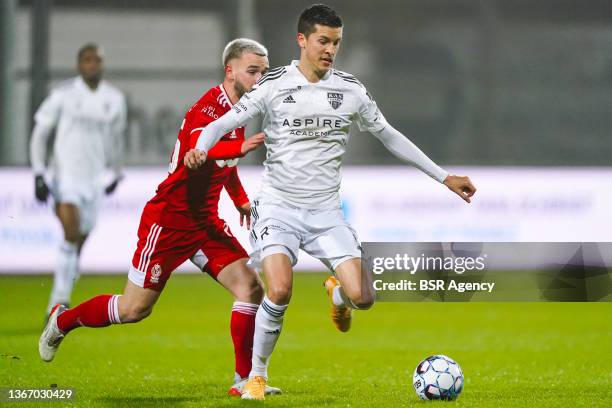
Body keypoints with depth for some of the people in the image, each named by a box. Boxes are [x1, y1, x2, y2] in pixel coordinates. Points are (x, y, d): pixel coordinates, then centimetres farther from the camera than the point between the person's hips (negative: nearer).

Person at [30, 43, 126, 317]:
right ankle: (61, 299, -17)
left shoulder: (114, 99, 5)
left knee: (79, 243, 8)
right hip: (65, 175, -4)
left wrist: (117, 173, 31)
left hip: (93, 180, 4)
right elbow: (39, 133, 0)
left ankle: (57, 304, 24)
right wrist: (38, 175, -8)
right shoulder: (64, 94, -6)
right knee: (71, 235, -22)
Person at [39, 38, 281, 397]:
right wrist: (241, 146, -56)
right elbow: (195, 150, -43)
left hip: (205, 222, 8)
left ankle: (244, 380, -1)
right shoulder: (209, 108, -20)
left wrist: (241, 199, 21)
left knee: (252, 288, -7)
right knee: (135, 308, -1)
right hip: (169, 219, -8)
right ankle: (63, 321, 25)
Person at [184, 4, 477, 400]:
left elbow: (390, 136, 14)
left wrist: (444, 176, 14)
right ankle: (257, 374, -4)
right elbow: (225, 122, -5)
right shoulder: (274, 85, -4)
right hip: (279, 208, -3)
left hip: (326, 212, 3)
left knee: (363, 298, -12)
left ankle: (337, 292, 28)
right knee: (280, 291, -27)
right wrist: (201, 148, -29)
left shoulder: (351, 90, 4)